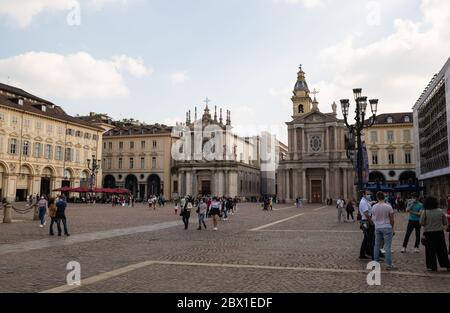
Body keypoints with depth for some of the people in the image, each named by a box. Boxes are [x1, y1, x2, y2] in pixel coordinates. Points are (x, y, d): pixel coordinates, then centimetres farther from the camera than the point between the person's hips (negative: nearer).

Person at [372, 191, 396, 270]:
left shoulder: (374, 207, -2)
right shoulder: (388, 206, -12)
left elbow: (373, 218, 6)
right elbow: (392, 219, -5)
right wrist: (392, 228, 7)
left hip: (377, 228, 4)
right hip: (387, 228, -3)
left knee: (377, 245, 14)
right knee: (388, 247, 0)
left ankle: (376, 262, 21)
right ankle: (389, 265, 3)